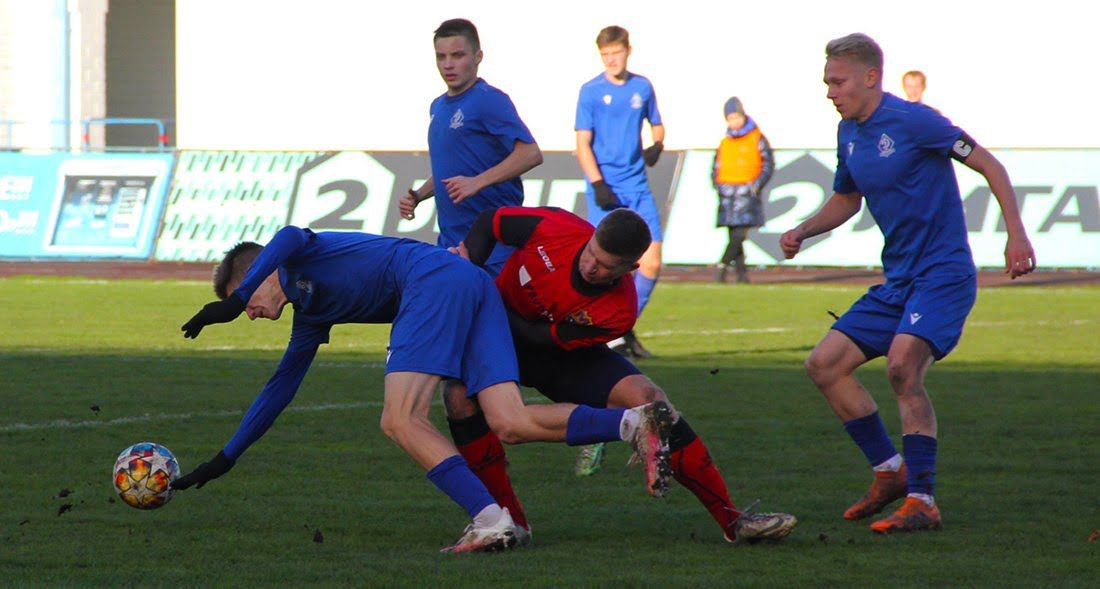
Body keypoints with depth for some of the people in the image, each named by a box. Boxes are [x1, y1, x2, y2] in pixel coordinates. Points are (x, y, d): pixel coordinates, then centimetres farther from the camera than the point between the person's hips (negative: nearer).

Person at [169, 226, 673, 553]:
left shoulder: (296, 262, 11)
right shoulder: (310, 315, 34)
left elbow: (289, 237, -16)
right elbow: (279, 389, 41)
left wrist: (233, 300, -17)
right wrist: (224, 460, 44)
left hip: (436, 281, -9)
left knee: (400, 421, -15)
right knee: (511, 425, -6)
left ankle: (491, 521, -28)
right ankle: (631, 423, -22)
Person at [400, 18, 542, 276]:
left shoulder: (490, 101, -10)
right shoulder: (438, 107, 17)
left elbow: (531, 154, -21)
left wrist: (477, 182, -28)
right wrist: (417, 196, 10)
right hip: (450, 240, 9)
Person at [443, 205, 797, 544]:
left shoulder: (618, 314, -30)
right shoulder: (555, 228, -28)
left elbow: (543, 339, -24)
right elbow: (491, 222, -9)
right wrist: (467, 270, -26)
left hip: (564, 352, -1)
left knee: (646, 396, -22)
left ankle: (732, 521, -16)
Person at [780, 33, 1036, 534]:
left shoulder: (911, 121, -14)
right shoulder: (849, 133, 11)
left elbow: (987, 164, -11)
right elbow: (846, 200, 27)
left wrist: (1016, 234, -19)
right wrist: (802, 232, 9)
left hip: (943, 273, -9)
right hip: (897, 281, 9)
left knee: (902, 367, -27)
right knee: (825, 364, 4)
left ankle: (923, 502, -24)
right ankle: (891, 471, 14)